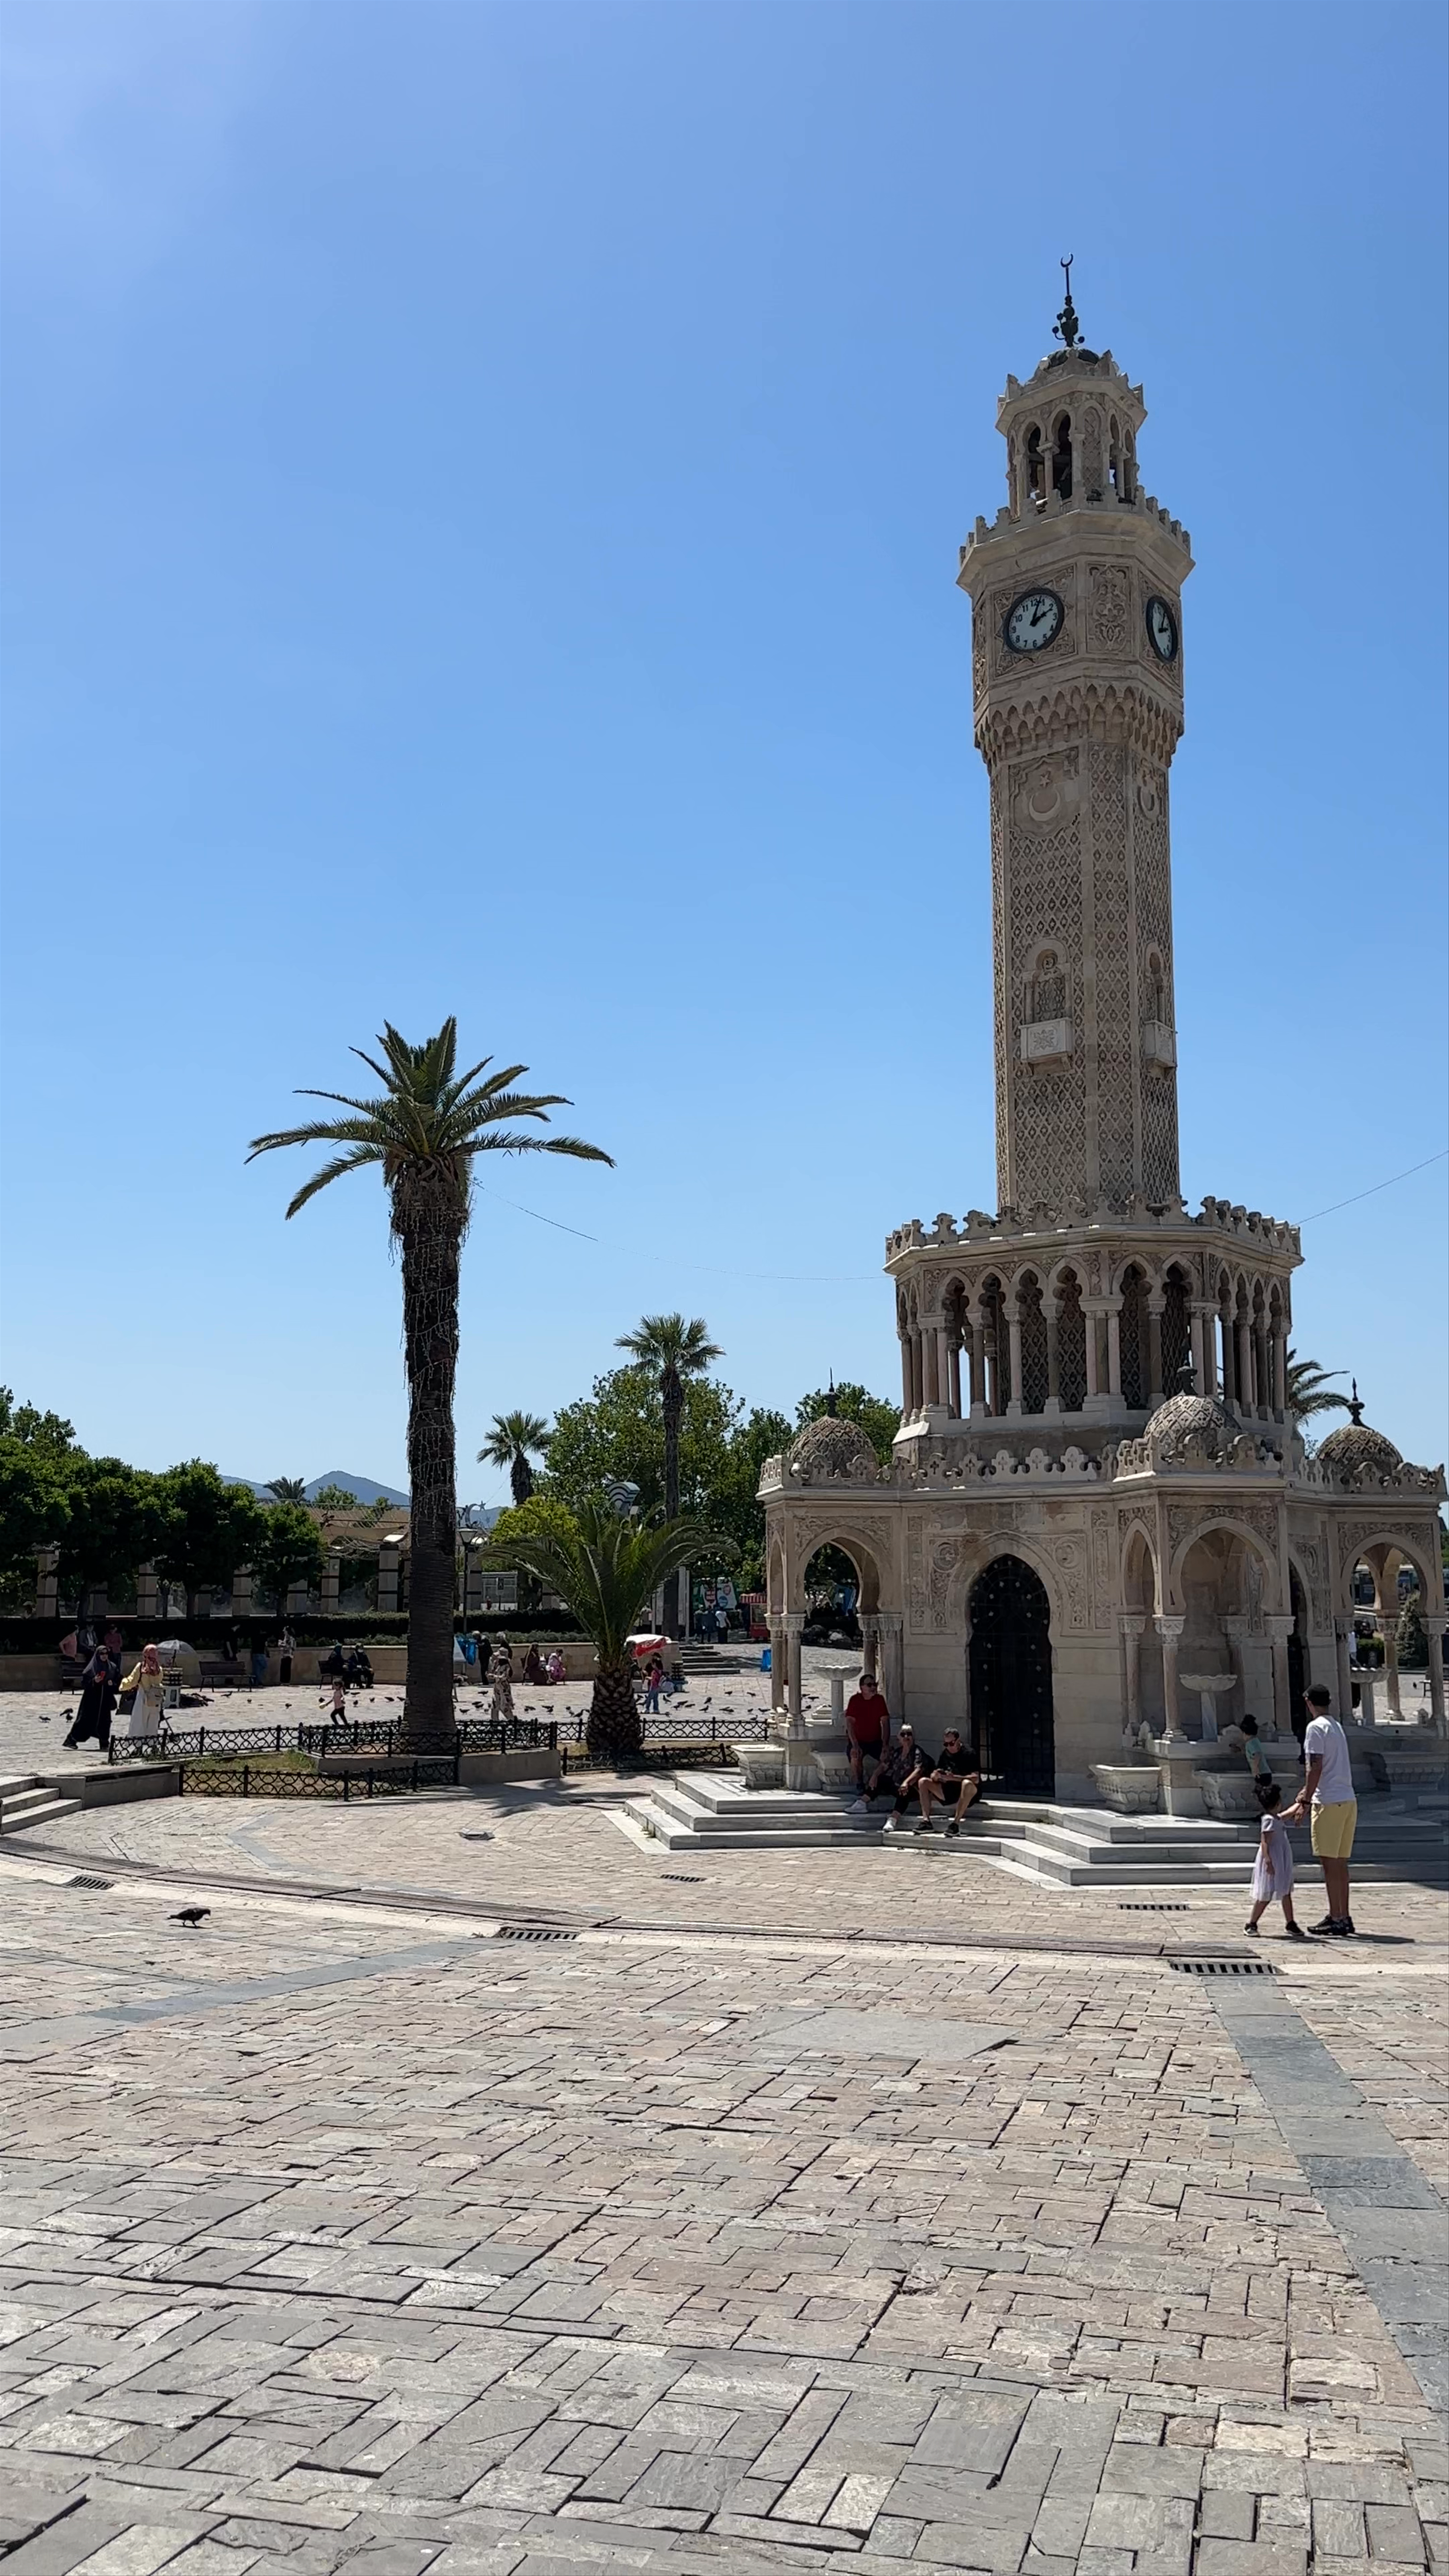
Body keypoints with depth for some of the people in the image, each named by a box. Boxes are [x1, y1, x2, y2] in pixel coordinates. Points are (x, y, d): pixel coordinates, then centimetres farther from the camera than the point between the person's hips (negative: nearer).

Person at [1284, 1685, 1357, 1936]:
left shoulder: (1315, 1727, -7)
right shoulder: (1336, 1727, 20)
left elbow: (1315, 1768, -15)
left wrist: (1305, 1802, -14)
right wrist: (1306, 1792, 40)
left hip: (1329, 1803, -8)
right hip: (1349, 1801, 8)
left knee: (1331, 1863, -4)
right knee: (1340, 1863, 13)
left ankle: (1337, 1919, -4)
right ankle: (1343, 1917, 16)